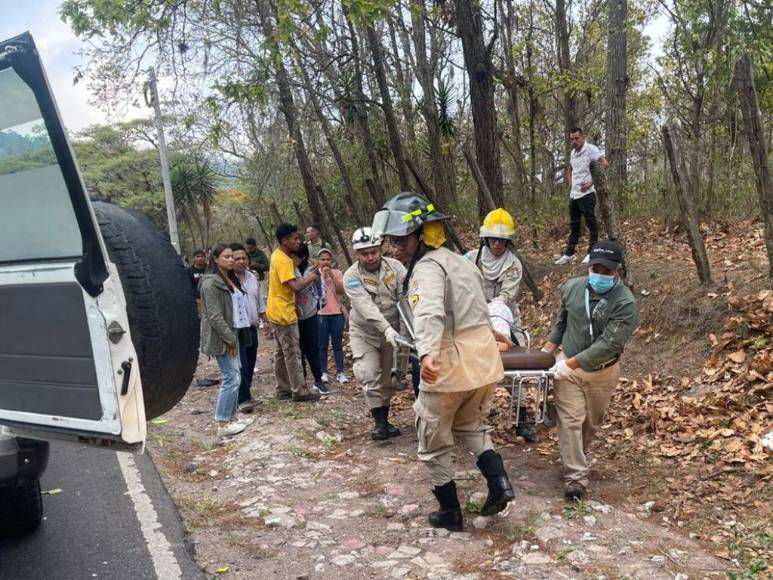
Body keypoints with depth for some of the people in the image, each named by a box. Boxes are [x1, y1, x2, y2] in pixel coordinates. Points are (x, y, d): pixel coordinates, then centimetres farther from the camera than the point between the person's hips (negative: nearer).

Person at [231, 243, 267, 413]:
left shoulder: (252, 277, 10)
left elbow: (259, 302, 21)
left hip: (252, 328, 7)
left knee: (250, 364, 12)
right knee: (241, 365, -8)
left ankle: (245, 393, 25)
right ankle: (243, 399, -2)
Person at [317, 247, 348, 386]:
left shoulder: (337, 273, 2)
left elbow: (341, 290, -10)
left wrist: (332, 276, -18)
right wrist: (323, 276, -19)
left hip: (337, 313, 1)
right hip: (321, 314, -1)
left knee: (338, 344, 6)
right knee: (323, 345, 5)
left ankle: (340, 372, 11)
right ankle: (323, 372, 12)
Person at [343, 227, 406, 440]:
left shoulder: (395, 267, -12)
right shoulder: (351, 277, -18)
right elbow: (366, 307, -31)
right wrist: (387, 329, -45)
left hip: (392, 332, 2)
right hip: (364, 333, -2)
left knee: (389, 379, 9)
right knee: (369, 376, -13)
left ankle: (384, 418, 25)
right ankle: (380, 422, -3)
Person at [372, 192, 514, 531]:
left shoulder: (427, 267, -16)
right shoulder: (459, 260, 14)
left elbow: (429, 312, -37)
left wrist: (428, 352, -51)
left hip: (450, 364, -8)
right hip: (484, 359, 8)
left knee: (434, 445, 12)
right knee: (471, 426, 29)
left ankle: (450, 513, 23)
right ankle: (498, 481, 10)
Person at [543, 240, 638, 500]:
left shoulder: (625, 304, -23)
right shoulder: (572, 287, -8)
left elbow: (608, 345, -28)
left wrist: (571, 363, -29)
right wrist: (547, 349, 3)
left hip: (602, 372, -1)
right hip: (568, 365, 1)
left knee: (592, 422, 19)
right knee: (570, 421, -5)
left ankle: (575, 457, 45)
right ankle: (576, 477, 1)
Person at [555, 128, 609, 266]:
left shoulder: (590, 149, -10)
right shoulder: (572, 153, 14)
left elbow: (605, 164, -19)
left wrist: (591, 182, -20)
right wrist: (572, 183, 14)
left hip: (586, 194, -8)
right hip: (573, 194, 8)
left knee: (591, 223, -1)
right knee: (573, 225, 13)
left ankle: (592, 253, 5)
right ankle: (569, 254, 19)